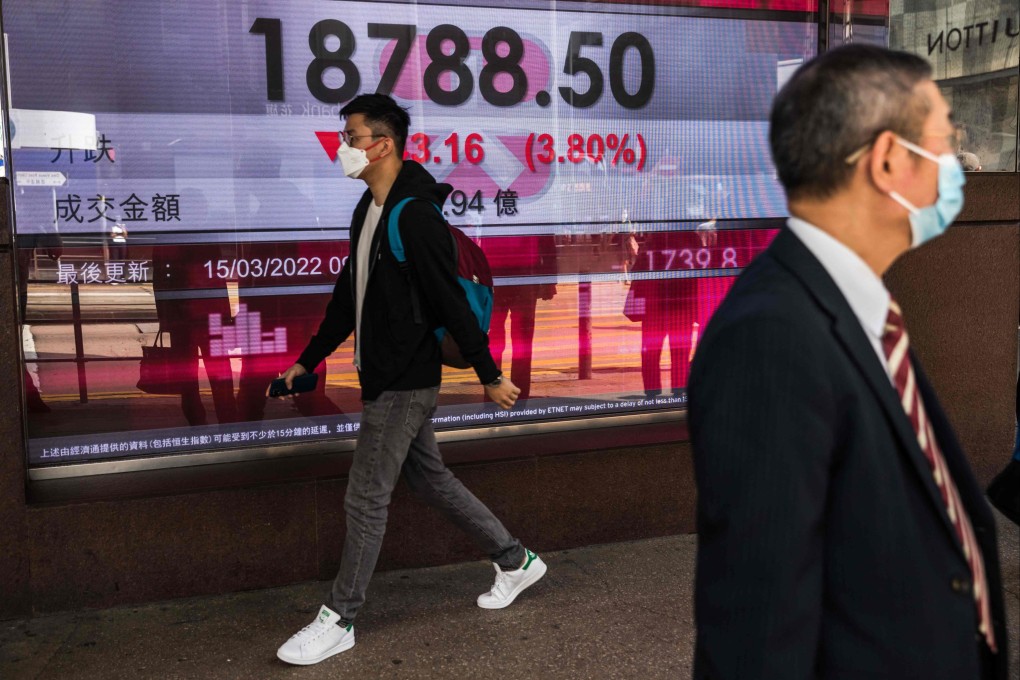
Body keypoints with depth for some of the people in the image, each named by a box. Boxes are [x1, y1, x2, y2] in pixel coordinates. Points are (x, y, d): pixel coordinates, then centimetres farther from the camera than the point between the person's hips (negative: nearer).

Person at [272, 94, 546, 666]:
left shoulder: (416, 216, -20)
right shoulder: (368, 212, 10)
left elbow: (453, 302, -20)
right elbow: (348, 298, 17)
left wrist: (490, 376, -17)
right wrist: (306, 362, 19)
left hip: (404, 383, -10)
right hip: (388, 378, 10)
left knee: (366, 499, 0)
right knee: (431, 478, 18)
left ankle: (339, 622, 15)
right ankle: (516, 560, 32)